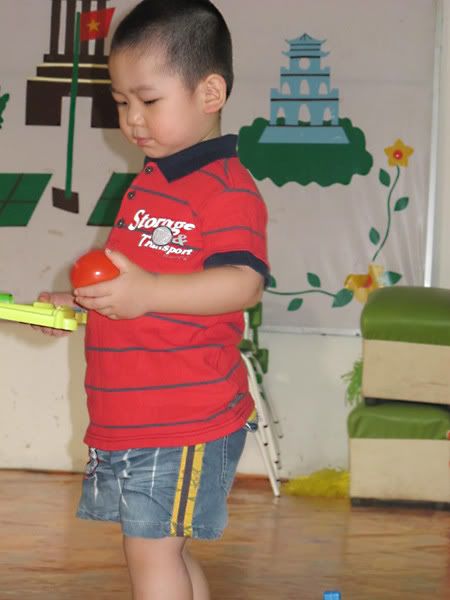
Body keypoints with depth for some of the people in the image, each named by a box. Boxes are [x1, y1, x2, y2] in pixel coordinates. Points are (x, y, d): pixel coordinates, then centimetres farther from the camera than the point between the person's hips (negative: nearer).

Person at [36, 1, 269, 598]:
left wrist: (148, 291, -37)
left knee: (151, 548, -10)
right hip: (129, 416, 10)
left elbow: (242, 282, -27)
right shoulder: (146, 186, 18)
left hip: (186, 420, -10)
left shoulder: (227, 188, -13)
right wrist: (77, 302, 17)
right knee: (165, 547, 14)